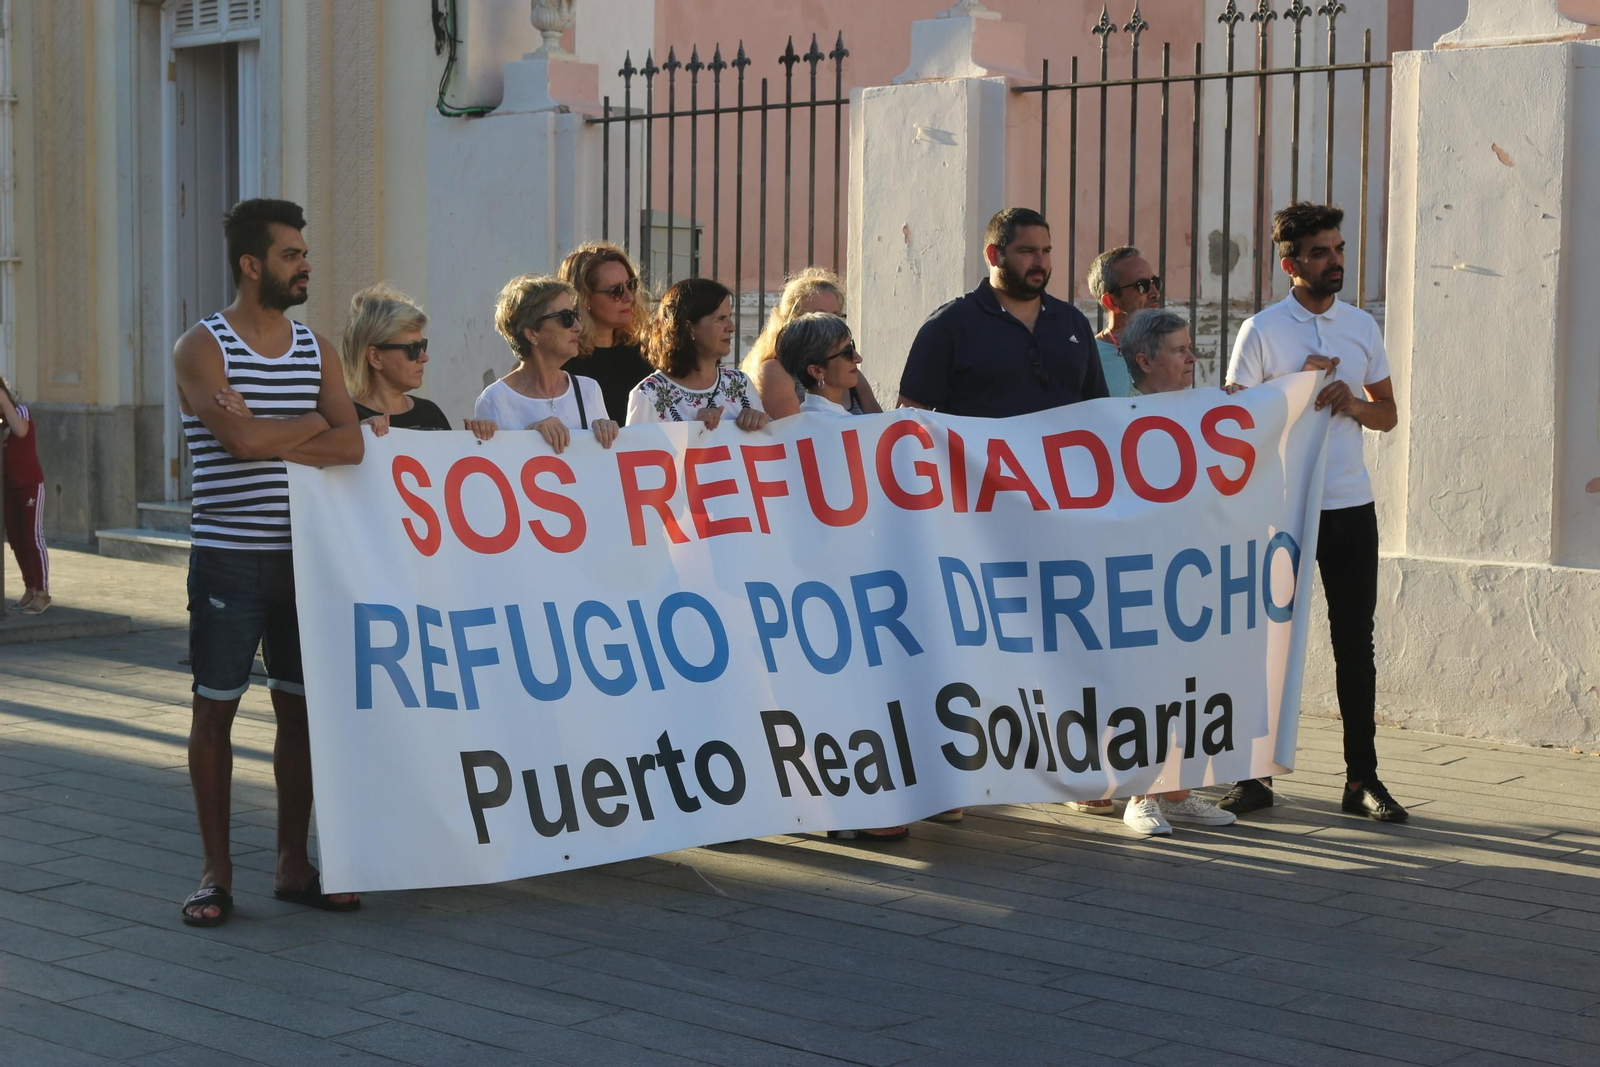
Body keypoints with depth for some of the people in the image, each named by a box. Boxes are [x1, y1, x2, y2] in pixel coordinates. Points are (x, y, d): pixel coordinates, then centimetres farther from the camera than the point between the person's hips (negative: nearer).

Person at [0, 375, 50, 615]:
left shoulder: (19, 410, -14)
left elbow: (20, 431, -36)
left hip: (30, 484, -7)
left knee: (33, 537, -7)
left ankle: (42, 593, -4)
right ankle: (30, 589, 18)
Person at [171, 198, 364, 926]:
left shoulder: (315, 349, 10)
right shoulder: (202, 348, -5)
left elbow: (352, 445, -3)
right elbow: (245, 437, -20)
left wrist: (272, 444, -16)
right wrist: (313, 424, -5)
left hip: (303, 557, 5)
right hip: (228, 558, -4)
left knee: (300, 708, 8)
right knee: (215, 710, 2)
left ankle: (293, 864, 18)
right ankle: (216, 872, 11)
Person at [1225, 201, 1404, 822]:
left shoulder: (1363, 327, 10)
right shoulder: (1261, 331, -2)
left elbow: (1388, 414, 14)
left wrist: (1352, 403, -5)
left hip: (1351, 505, 4)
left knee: (1355, 643, 5)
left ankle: (1363, 779, 10)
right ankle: (1255, 774, 10)